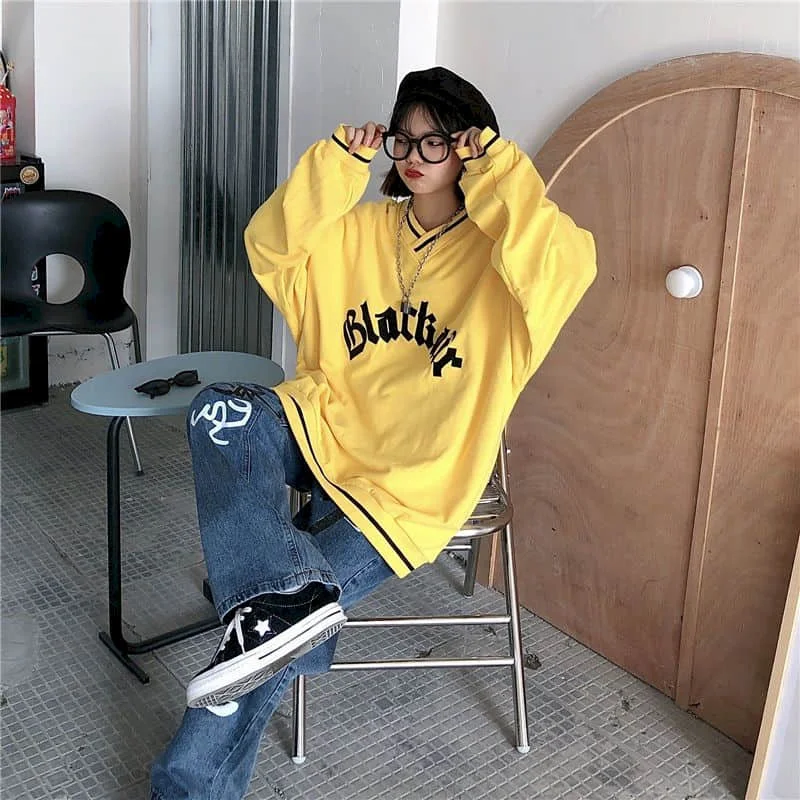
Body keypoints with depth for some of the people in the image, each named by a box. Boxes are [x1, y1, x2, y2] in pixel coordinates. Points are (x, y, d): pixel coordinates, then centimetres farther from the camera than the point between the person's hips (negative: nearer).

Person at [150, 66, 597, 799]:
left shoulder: (497, 248, -6)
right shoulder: (362, 230, 10)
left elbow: (567, 265, -27)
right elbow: (271, 247, 2)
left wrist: (501, 171, -19)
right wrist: (336, 164, -6)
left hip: (410, 484, -5)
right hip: (326, 428, 5)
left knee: (276, 627, -16)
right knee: (219, 413, -26)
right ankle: (285, 595, -36)